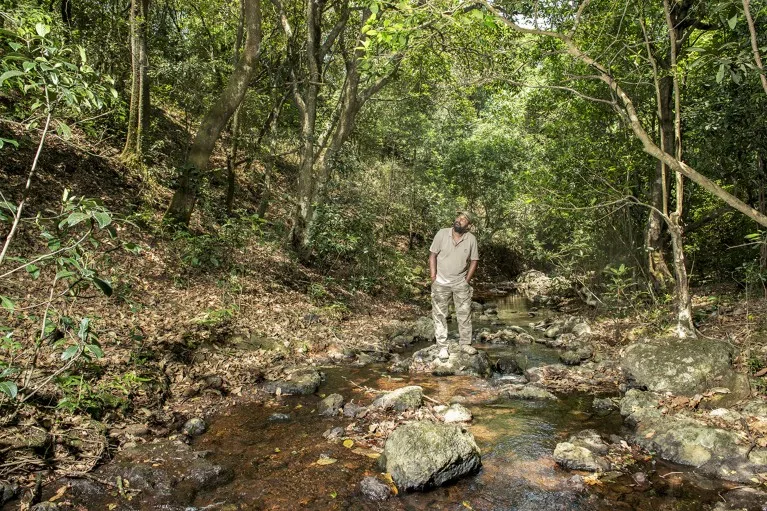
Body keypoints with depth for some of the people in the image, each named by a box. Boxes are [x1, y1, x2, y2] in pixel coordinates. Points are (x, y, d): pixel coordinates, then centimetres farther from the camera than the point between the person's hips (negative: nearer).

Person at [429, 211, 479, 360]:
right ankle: (442, 346, 17)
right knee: (439, 315, 5)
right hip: (441, 283, 0)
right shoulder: (442, 233, -11)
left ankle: (465, 345, 22)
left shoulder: (471, 239, -9)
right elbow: (433, 255, -5)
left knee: (464, 315, 7)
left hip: (461, 283, 1)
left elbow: (474, 261, 0)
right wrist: (433, 277, -8)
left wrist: (467, 280, -4)